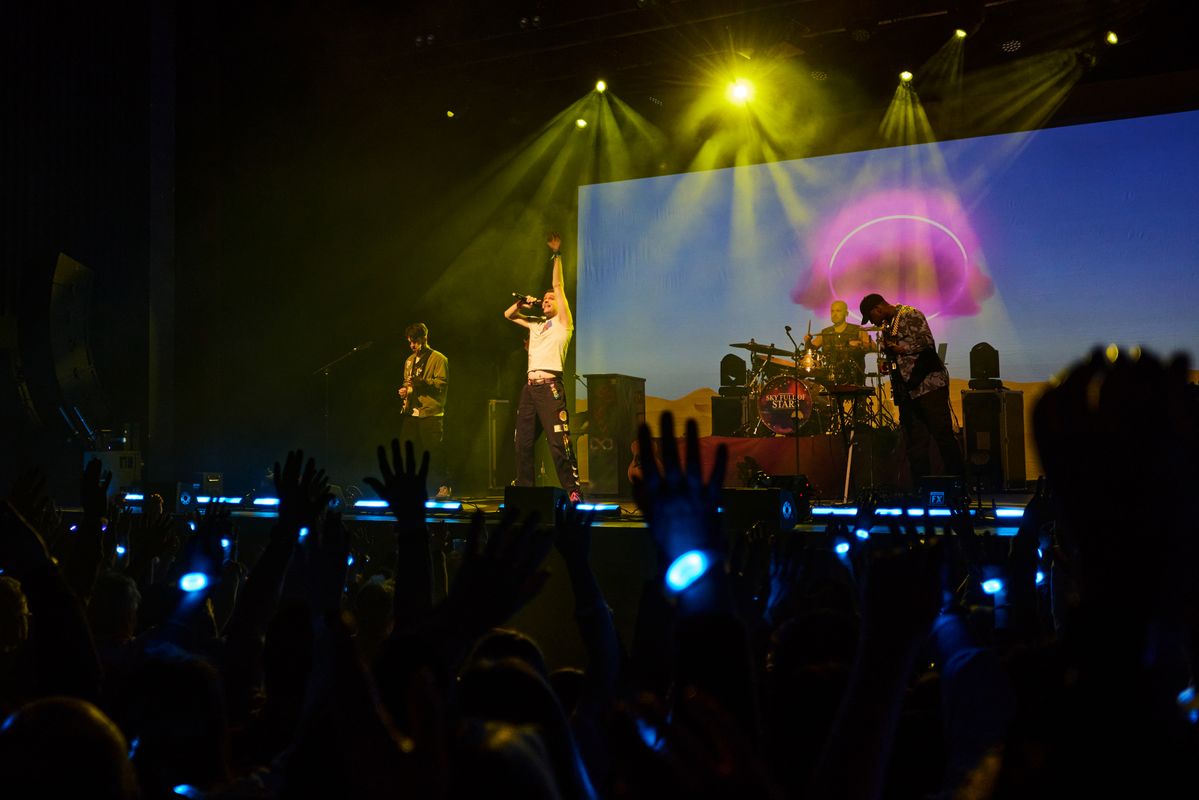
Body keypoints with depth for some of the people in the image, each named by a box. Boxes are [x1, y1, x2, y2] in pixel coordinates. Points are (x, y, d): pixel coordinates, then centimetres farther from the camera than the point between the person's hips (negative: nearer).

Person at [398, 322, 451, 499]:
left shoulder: (438, 359, -2)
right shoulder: (409, 360, 21)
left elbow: (442, 383, -11)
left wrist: (421, 382, -22)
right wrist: (403, 390, 11)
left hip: (431, 413, -7)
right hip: (411, 412, 7)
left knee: (434, 451, -10)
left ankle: (444, 486, -3)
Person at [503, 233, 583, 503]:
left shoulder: (562, 323, 7)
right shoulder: (536, 326, 25)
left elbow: (558, 286, 1)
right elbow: (508, 315, 35)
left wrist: (557, 255, 2)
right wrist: (522, 303, 17)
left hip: (550, 386, -7)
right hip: (530, 386, 7)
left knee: (559, 443, -14)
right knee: (523, 443, 7)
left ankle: (573, 490, -13)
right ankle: (523, 489, 14)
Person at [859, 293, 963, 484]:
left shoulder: (910, 315, -5)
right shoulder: (885, 327, 20)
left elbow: (927, 342, -17)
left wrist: (899, 348, -16)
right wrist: (883, 362, 10)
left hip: (929, 385, -8)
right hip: (907, 392, 8)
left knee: (943, 436, -9)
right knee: (915, 445, 6)